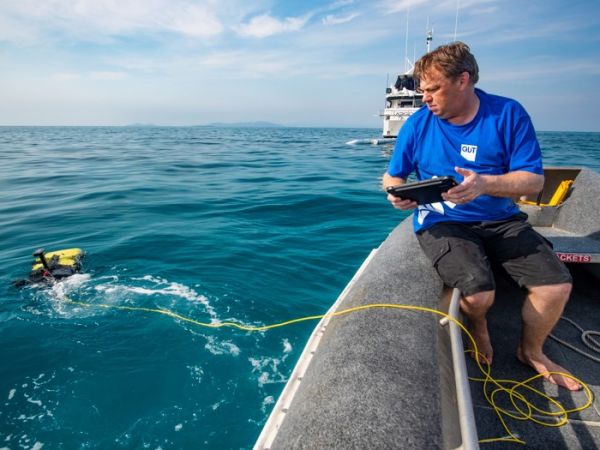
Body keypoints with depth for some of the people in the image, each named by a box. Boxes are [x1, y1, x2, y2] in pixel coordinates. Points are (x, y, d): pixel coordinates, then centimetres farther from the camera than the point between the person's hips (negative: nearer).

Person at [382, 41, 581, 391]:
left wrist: (485, 184, -28)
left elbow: (533, 180, -8)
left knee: (557, 285, -13)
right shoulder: (418, 124, -2)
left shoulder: (508, 114, -4)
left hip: (501, 219, 2)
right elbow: (392, 176, 6)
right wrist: (397, 193, -18)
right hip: (443, 222, -1)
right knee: (479, 294, -26)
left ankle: (532, 351, 22)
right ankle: (478, 328, 17)